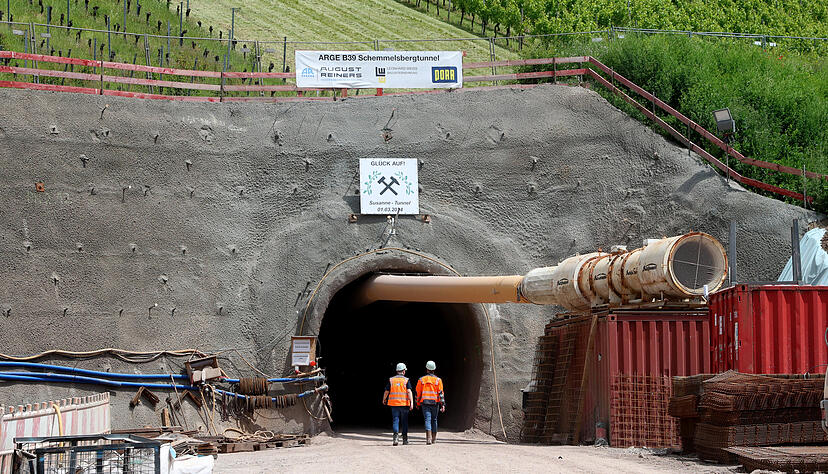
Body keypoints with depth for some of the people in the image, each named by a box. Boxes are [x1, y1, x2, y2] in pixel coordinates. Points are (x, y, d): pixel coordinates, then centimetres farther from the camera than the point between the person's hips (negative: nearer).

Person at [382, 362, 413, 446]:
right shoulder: (406, 380, -1)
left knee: (395, 420, 0)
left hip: (394, 404, 1)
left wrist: (384, 400, 26)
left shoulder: (391, 380, 4)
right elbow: (409, 392, -12)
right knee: (404, 421, 10)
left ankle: (396, 435, -22)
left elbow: (386, 392, 8)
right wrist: (411, 403, -17)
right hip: (404, 404, -1)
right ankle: (405, 439, 16)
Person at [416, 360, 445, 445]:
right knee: (434, 420, 15)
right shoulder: (438, 380, 1)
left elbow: (418, 393, 5)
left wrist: (418, 403, 17)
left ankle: (429, 438, -22)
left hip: (425, 403, -1)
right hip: (435, 403, 1)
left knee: (427, 420, -6)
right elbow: (441, 393, -4)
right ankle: (434, 438, 23)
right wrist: (443, 405, -4)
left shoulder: (421, 380, 1)